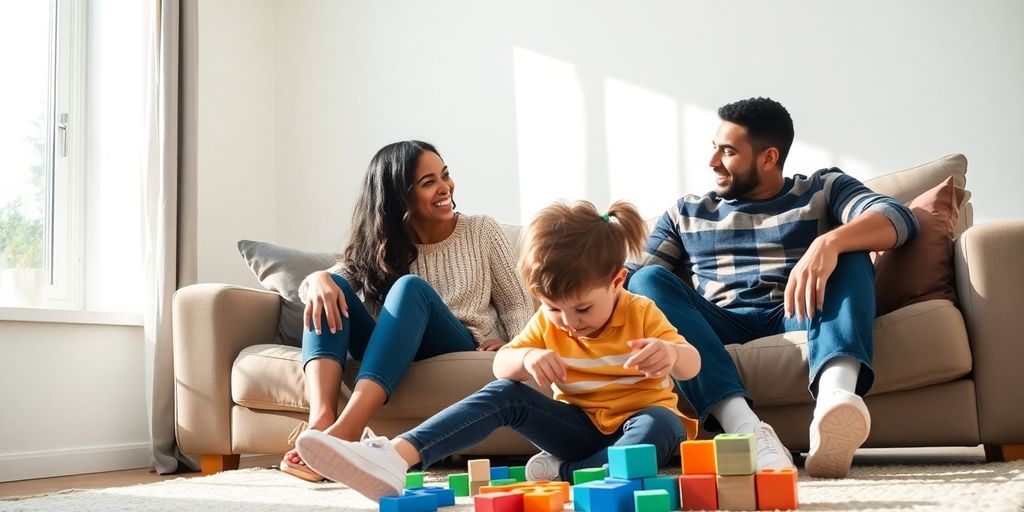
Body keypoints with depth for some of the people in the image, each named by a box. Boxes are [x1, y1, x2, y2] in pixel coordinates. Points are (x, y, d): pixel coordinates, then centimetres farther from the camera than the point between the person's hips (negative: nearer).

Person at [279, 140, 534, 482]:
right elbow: (329, 280, -2)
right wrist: (318, 278, -27)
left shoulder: (481, 232, 7)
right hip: (393, 356, 3)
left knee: (412, 287, -31)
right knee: (331, 289, -19)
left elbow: (517, 305, 7)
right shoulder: (379, 245, 10)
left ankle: (344, 430, -47)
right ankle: (321, 420, -42)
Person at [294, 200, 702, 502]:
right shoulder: (547, 322, 0)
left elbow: (692, 366, -16)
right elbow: (501, 365, -7)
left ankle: (566, 474, -38)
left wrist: (669, 353, -41)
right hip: (579, 426, 2)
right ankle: (393, 459, -40)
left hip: (633, 424, -1)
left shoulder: (642, 314, -10)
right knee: (503, 394, -22)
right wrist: (527, 358, -32)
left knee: (661, 423, -37)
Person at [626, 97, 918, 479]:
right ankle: (744, 427, -45)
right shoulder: (686, 213, 22)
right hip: (720, 327, 1)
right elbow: (633, 279, 13)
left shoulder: (823, 189, 15)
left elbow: (898, 217, -5)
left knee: (847, 253, -22)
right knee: (648, 279, -23)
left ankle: (834, 397, -50)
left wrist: (829, 242, -25)